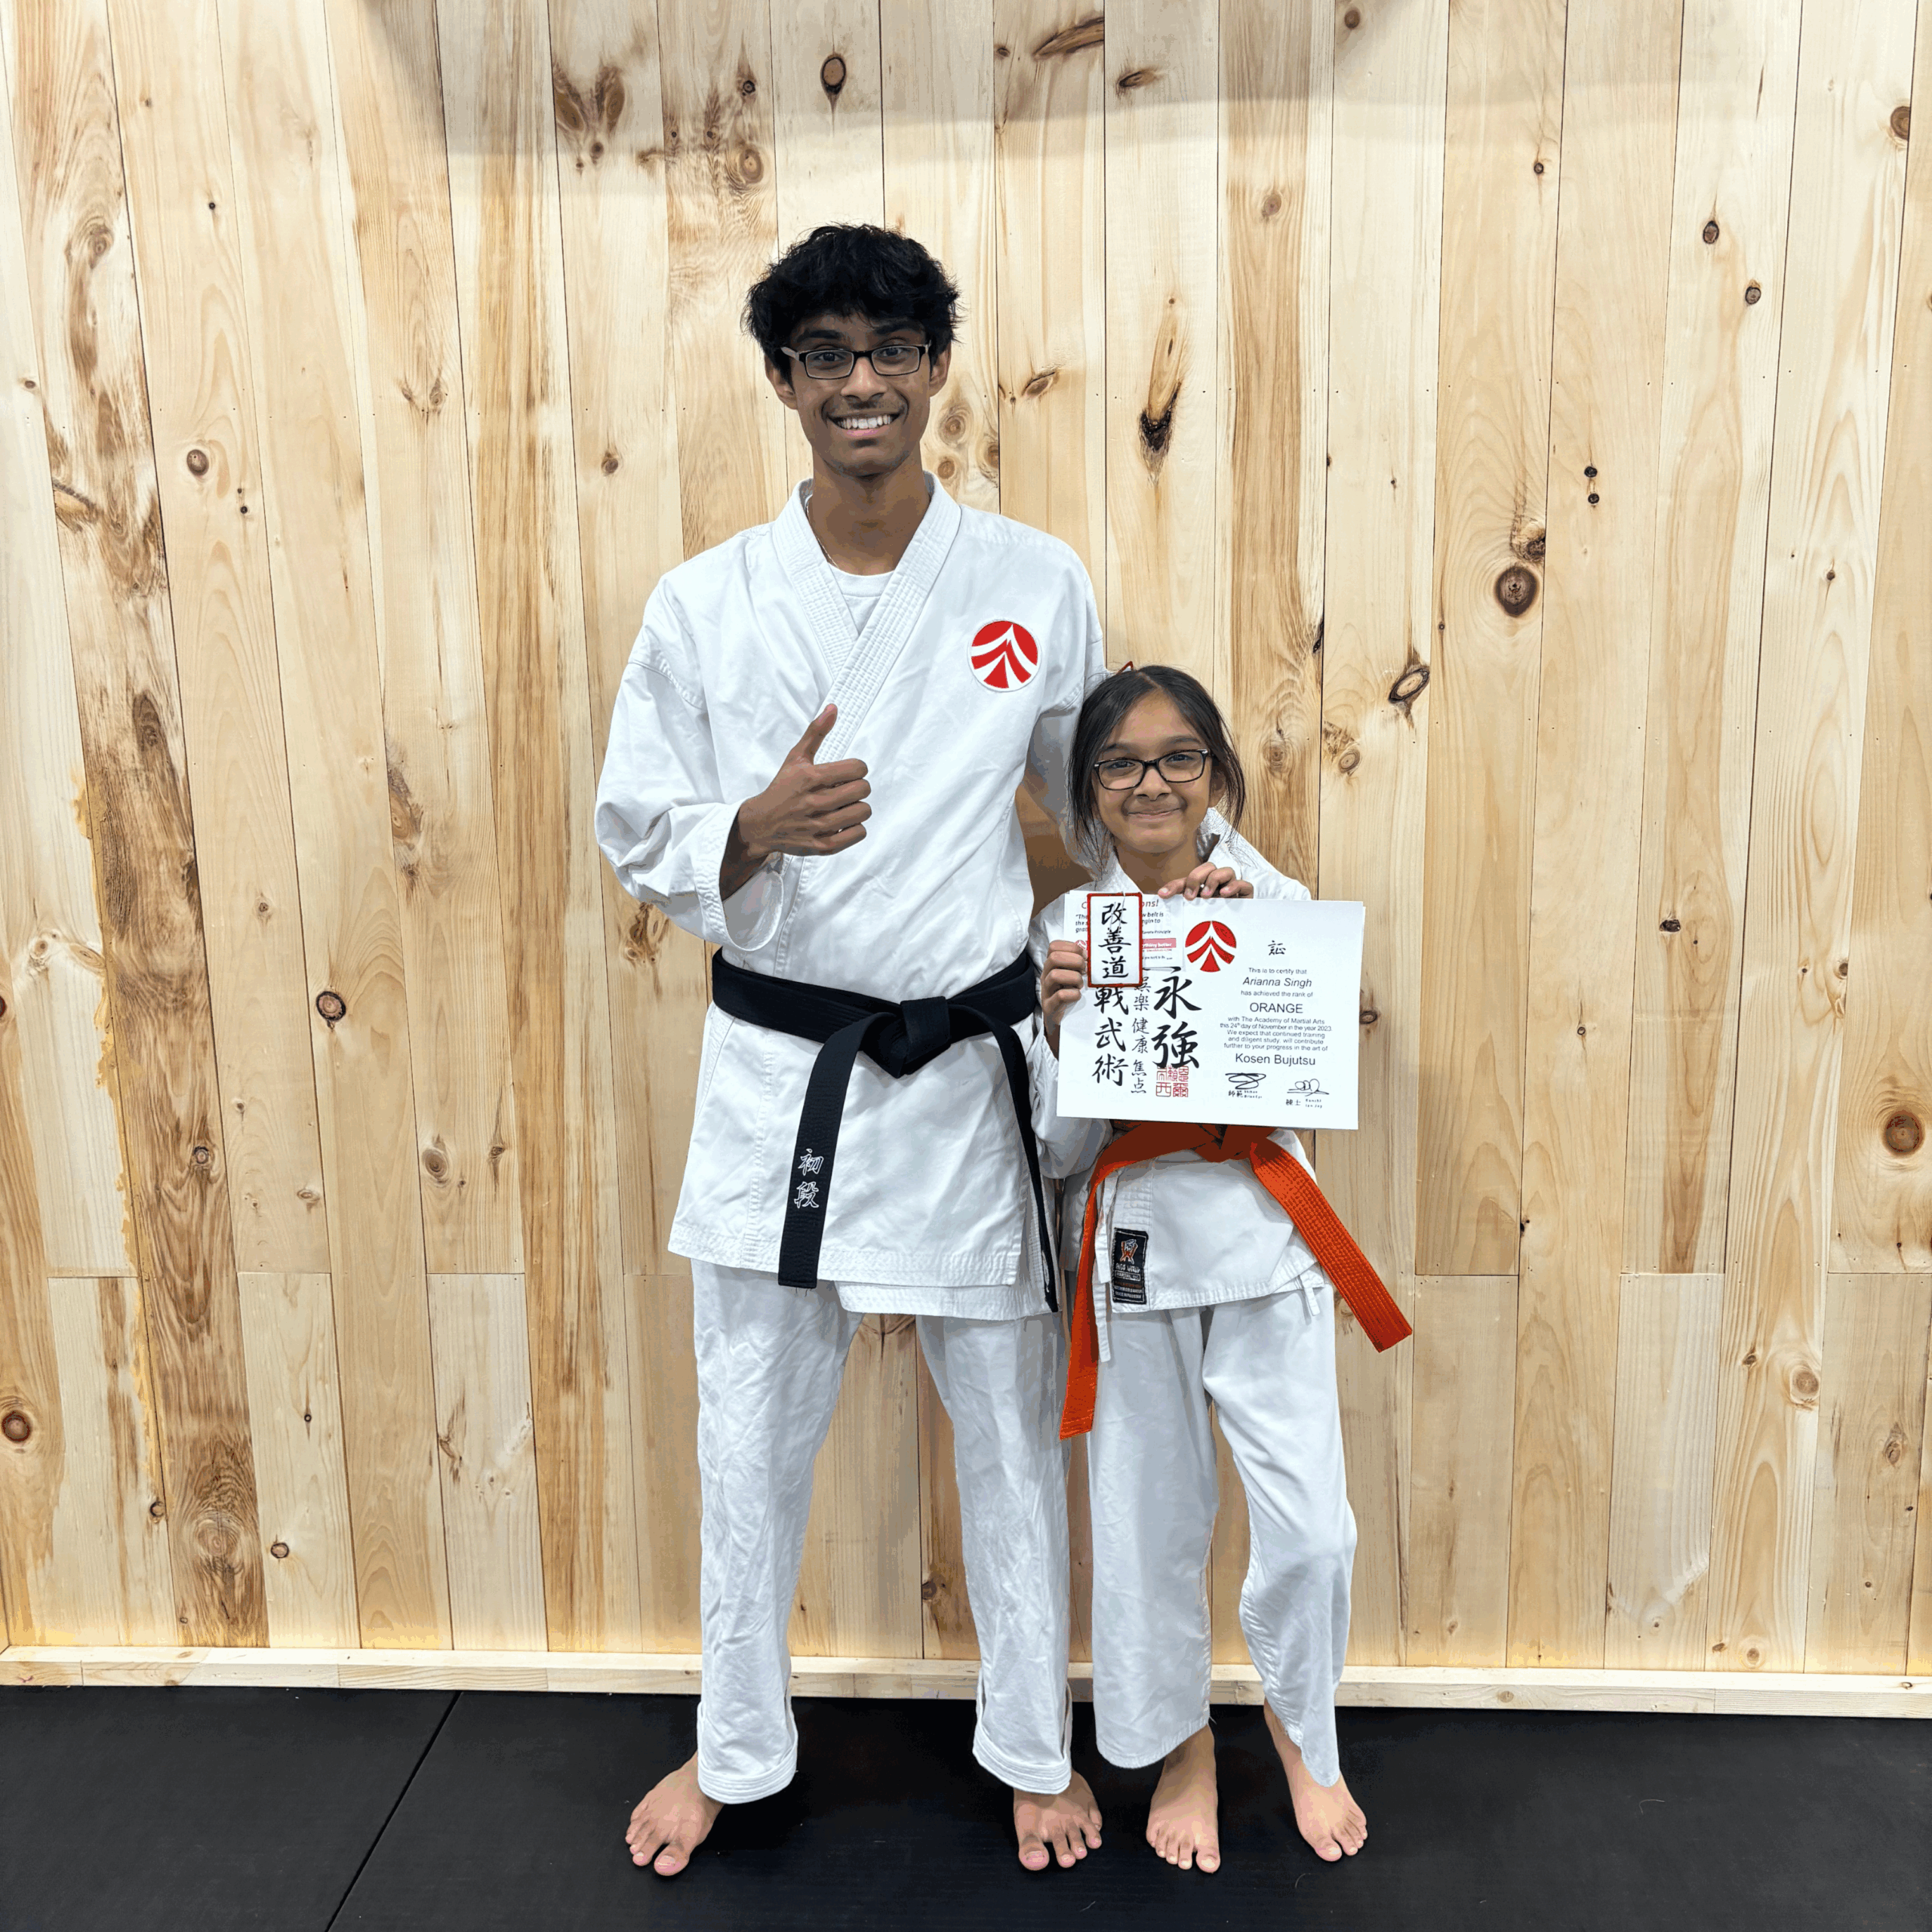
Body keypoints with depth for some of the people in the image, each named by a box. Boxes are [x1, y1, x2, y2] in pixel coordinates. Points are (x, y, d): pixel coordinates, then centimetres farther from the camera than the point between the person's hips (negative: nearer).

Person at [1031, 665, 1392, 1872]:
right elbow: (1061, 1149, -2)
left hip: (1260, 1238, 0)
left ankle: (1304, 1731, 33)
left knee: (1310, 1528, 2)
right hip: (1132, 1247, 0)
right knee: (1152, 1521, 12)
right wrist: (1058, 1022, -18)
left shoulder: (1275, 905, 0)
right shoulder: (1064, 932, -1)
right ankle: (1181, 1743, 38)